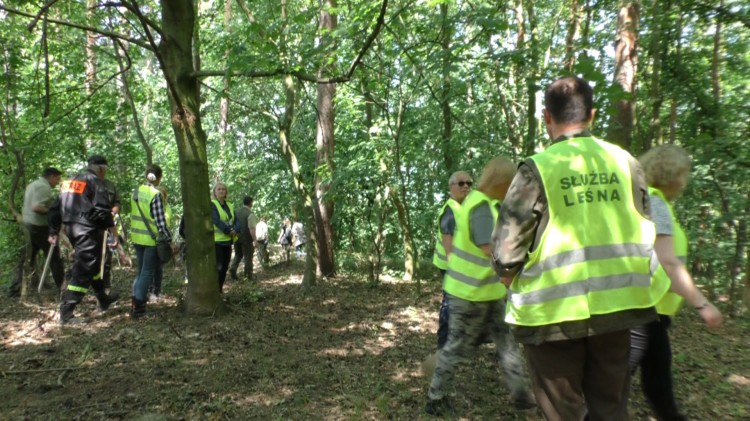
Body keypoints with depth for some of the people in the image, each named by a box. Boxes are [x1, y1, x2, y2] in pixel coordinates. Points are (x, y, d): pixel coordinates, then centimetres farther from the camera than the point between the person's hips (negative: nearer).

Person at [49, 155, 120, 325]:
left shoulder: (69, 182, 17)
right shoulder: (95, 183, -9)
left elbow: (56, 208, 17)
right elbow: (102, 210, -19)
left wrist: (54, 231, 20)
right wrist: (111, 227, -8)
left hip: (72, 230, 9)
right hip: (88, 231, -9)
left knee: (92, 265, 23)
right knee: (82, 271, -5)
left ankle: (103, 299, 38)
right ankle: (66, 313, -6)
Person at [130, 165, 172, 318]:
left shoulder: (136, 191, 5)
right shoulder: (156, 194, -16)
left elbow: (136, 214, 11)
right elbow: (160, 222, -17)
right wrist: (169, 239, -10)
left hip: (137, 237, 6)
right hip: (151, 239, -6)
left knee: (140, 270, 18)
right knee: (148, 272, 2)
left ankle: (137, 299, 22)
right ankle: (137, 306, 2)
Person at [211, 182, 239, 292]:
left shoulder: (230, 206, 14)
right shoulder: (211, 204, -3)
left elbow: (236, 221, 6)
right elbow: (216, 220, -17)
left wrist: (235, 230, -15)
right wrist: (229, 230, -20)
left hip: (228, 241, 6)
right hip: (216, 241, -6)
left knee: (224, 267, 9)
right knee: (218, 267, -11)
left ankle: (220, 290, 19)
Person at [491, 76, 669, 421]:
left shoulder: (538, 169, -14)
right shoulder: (626, 163, 1)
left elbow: (506, 250, -15)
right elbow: (644, 238, 7)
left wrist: (512, 279, 5)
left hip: (555, 311, -4)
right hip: (616, 305, 4)